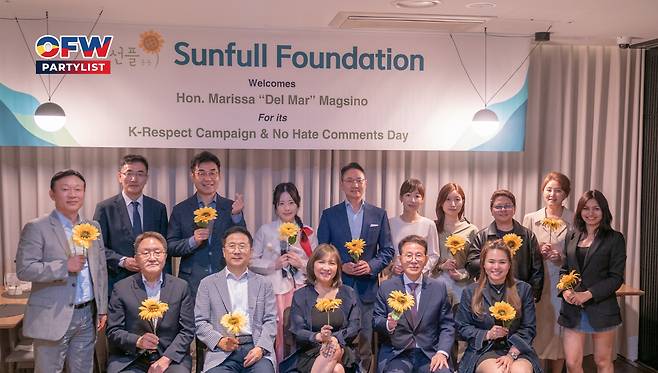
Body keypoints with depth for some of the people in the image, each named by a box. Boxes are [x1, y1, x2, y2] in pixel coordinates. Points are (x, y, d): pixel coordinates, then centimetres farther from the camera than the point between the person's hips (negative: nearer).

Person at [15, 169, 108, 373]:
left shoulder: (93, 227, 9)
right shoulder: (36, 228, -7)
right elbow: (23, 269, -15)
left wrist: (102, 309, 10)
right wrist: (65, 266, -21)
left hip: (87, 315, 5)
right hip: (53, 318, -5)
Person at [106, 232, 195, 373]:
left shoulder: (181, 287, 2)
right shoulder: (121, 289, 2)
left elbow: (187, 330, 1)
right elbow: (113, 331, 3)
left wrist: (166, 358, -11)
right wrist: (138, 341, -15)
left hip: (171, 357, 0)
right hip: (130, 360, 0)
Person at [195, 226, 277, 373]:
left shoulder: (263, 284, 15)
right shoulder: (208, 283, 12)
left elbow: (270, 321, 9)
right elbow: (200, 322, 7)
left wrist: (261, 348, -8)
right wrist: (220, 341, -10)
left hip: (256, 348, 1)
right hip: (222, 351, 0)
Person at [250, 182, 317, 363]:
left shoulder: (308, 233, 9)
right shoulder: (265, 231, 6)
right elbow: (252, 262, 4)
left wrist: (301, 263, -7)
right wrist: (274, 264, -9)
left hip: (300, 291, 1)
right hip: (274, 291, -1)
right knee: (276, 336, -6)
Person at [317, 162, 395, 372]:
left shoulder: (379, 215, 8)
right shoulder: (329, 215, 5)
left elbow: (387, 250, 7)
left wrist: (371, 266, -10)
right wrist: (341, 266, -11)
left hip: (367, 288, 1)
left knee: (365, 342, 5)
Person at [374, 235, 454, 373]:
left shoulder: (439, 288, 7)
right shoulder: (386, 287, 5)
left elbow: (447, 325, 7)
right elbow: (376, 321, 6)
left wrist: (442, 352, -8)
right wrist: (388, 324, -16)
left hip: (430, 354, 1)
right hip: (396, 355, -1)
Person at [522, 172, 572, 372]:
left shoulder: (574, 220, 2)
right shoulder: (530, 219, 6)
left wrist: (562, 257, -14)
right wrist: (538, 251, -11)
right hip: (538, 284, 1)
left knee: (560, 330, 6)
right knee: (540, 330, 1)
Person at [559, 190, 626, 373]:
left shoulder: (615, 238, -2)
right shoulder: (571, 236, 10)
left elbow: (616, 277, -6)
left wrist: (588, 294, -16)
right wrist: (565, 289, -6)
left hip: (601, 308, -3)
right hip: (572, 309, 3)